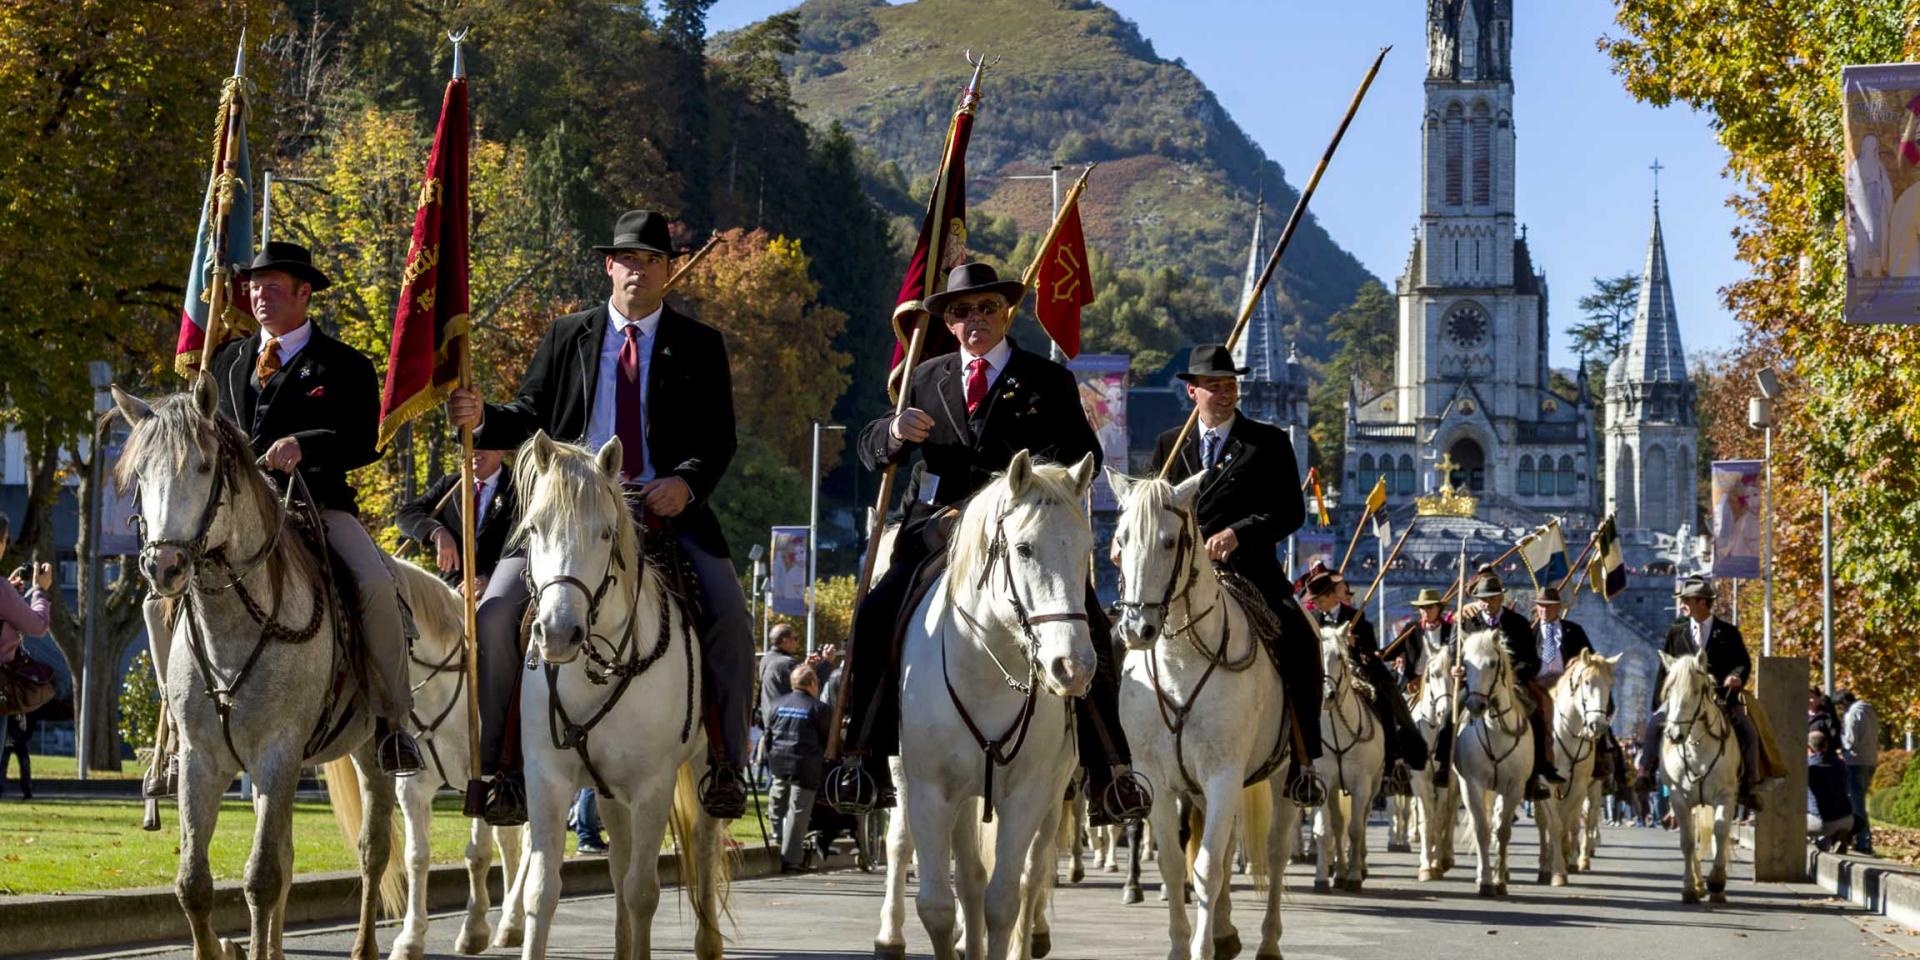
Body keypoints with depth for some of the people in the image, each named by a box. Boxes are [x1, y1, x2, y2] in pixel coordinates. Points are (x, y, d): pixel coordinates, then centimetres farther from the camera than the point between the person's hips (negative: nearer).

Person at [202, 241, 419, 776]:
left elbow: (363, 443, -8)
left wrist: (304, 444, -25)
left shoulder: (344, 367, 5)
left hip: (319, 505, -4)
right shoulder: (228, 362, 19)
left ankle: (391, 719, -16)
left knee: (375, 585, -30)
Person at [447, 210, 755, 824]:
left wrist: (687, 481, -17)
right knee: (496, 612, -18)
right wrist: (482, 419, -11)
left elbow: (720, 439, 3)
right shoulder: (567, 337, 15)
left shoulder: (699, 346, 10)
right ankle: (493, 765, -10)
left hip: (668, 510, -1)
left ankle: (726, 766, -7)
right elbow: (531, 417, 11)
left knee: (730, 619, -20)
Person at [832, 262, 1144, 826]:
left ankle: (1108, 773, -14)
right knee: (877, 617, -22)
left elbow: (1082, 455, 3)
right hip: (938, 532, 2)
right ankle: (866, 764, -15)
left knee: (1086, 626, -23)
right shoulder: (926, 380, 19)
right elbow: (871, 451, 17)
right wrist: (896, 433, -8)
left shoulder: (1048, 381, 12)